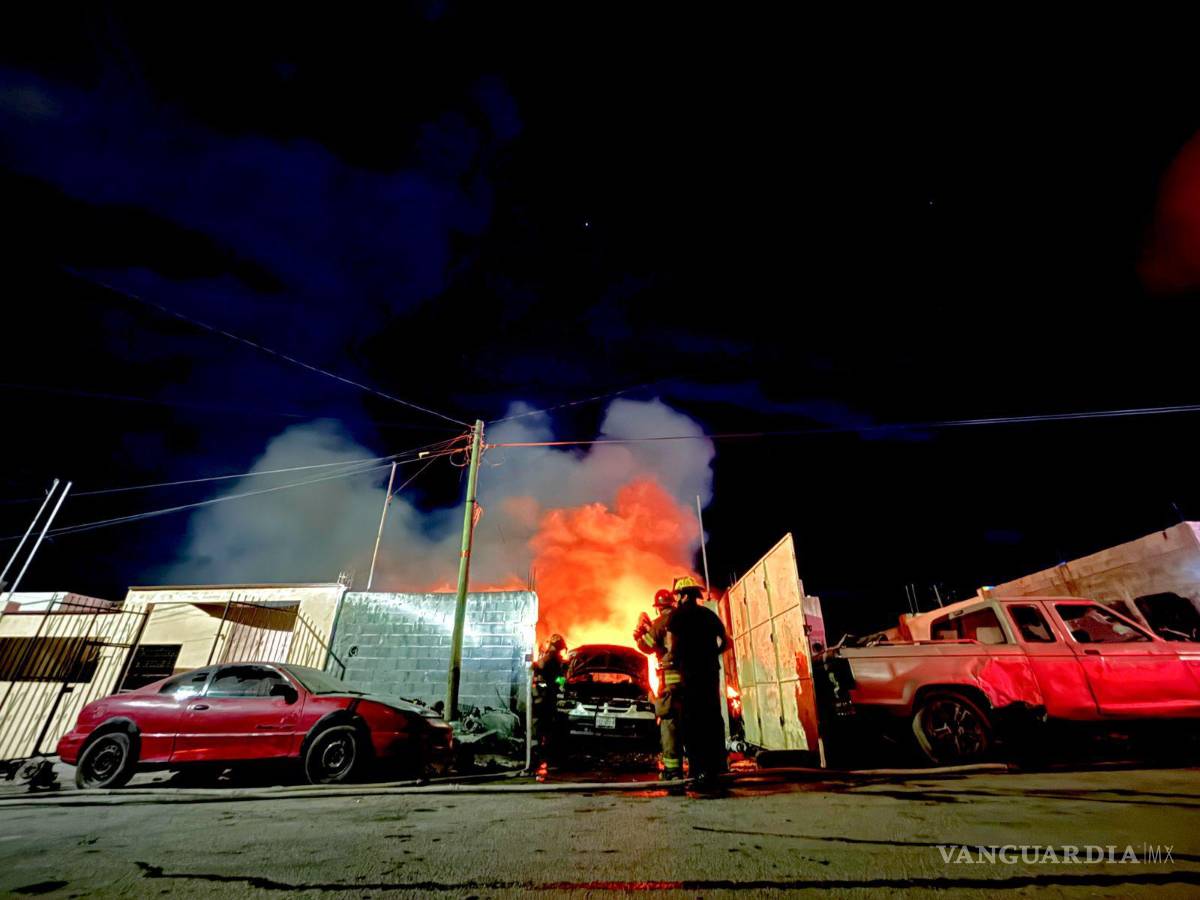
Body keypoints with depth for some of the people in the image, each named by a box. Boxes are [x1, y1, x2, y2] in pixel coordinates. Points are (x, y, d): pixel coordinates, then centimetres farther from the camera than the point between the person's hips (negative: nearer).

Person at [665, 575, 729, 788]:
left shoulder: (677, 614, -4)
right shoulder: (709, 614, 13)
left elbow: (671, 646, -11)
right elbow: (725, 642, 14)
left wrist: (674, 659, 8)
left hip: (689, 672, -6)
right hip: (711, 670, 6)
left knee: (692, 720, -1)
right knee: (712, 716, 16)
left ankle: (700, 769, -5)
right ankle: (717, 764, 24)